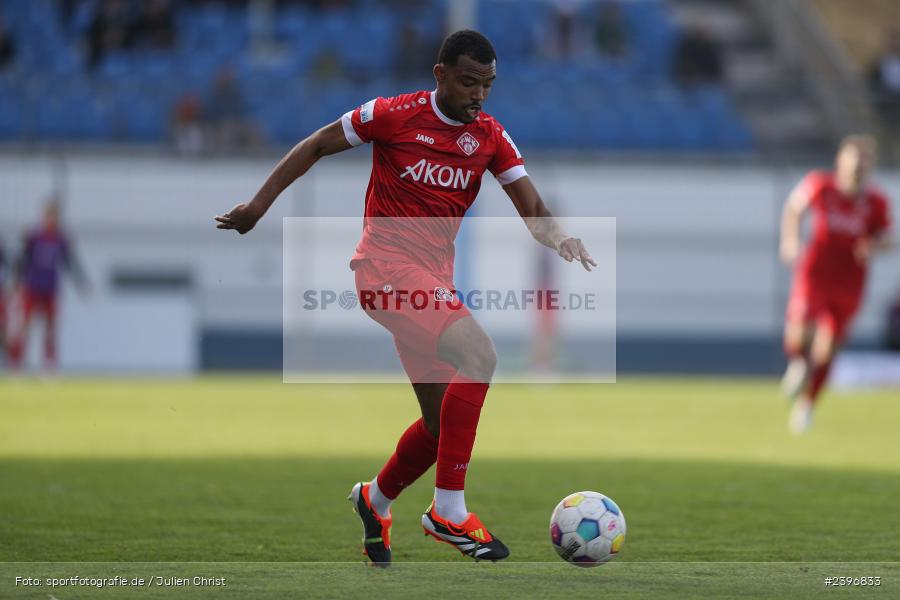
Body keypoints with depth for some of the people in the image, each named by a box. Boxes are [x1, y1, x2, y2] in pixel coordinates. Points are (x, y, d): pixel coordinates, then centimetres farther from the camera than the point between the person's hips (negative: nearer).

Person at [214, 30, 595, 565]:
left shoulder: (490, 136, 7)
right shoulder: (393, 115, -6)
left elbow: (533, 211, 3)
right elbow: (314, 147, 6)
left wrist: (558, 236, -20)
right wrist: (259, 205, 6)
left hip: (435, 278, 7)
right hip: (387, 264, -7)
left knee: (444, 423, 9)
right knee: (479, 355, -29)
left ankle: (376, 500, 40)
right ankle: (449, 512, -27)